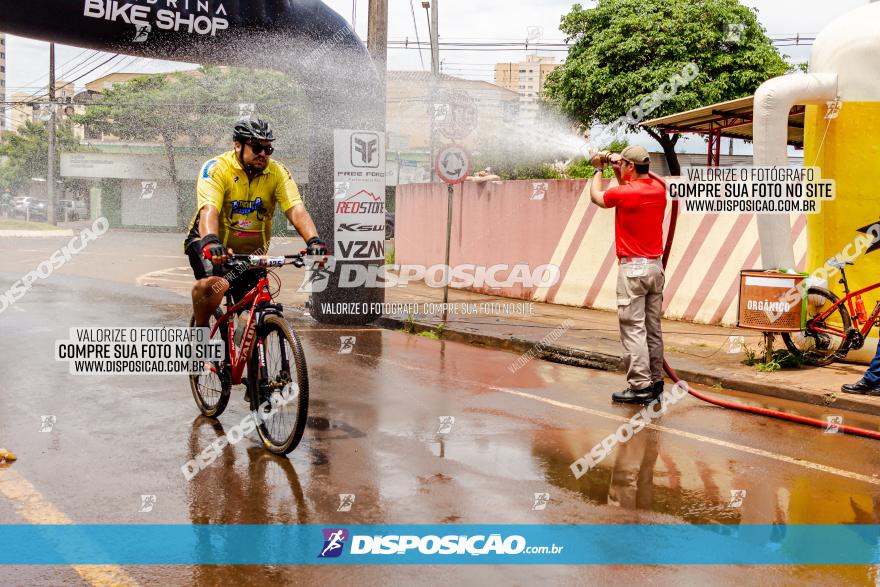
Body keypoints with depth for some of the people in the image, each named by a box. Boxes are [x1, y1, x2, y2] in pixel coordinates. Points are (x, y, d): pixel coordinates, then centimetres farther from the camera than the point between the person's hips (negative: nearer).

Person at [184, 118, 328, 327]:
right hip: (214, 246, -3)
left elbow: (296, 210, -21)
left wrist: (314, 241, -40)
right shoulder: (217, 168, -17)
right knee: (214, 285, -31)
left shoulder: (277, 173, -8)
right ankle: (200, 329, -5)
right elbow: (208, 210, -32)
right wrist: (210, 241, -53)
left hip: (252, 251, 4)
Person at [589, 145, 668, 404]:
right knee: (653, 328, 12)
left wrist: (598, 169, 22)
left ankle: (640, 387, -6)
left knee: (633, 329, -5)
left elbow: (595, 196, 7)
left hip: (632, 267, -7)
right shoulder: (659, 188, 6)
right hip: (656, 266, 7)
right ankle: (655, 381, 18)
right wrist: (616, 168, 24)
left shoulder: (624, 194, -14)